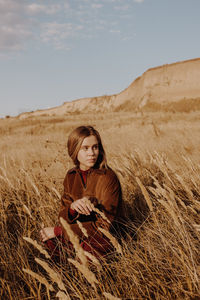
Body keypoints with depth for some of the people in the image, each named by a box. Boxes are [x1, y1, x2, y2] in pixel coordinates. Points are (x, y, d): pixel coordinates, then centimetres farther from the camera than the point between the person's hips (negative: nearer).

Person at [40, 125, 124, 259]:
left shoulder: (108, 178, -16)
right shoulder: (71, 176, 2)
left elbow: (105, 226, -19)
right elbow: (63, 217, 0)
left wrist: (58, 231, -18)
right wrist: (73, 207, -26)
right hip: (79, 239, 5)